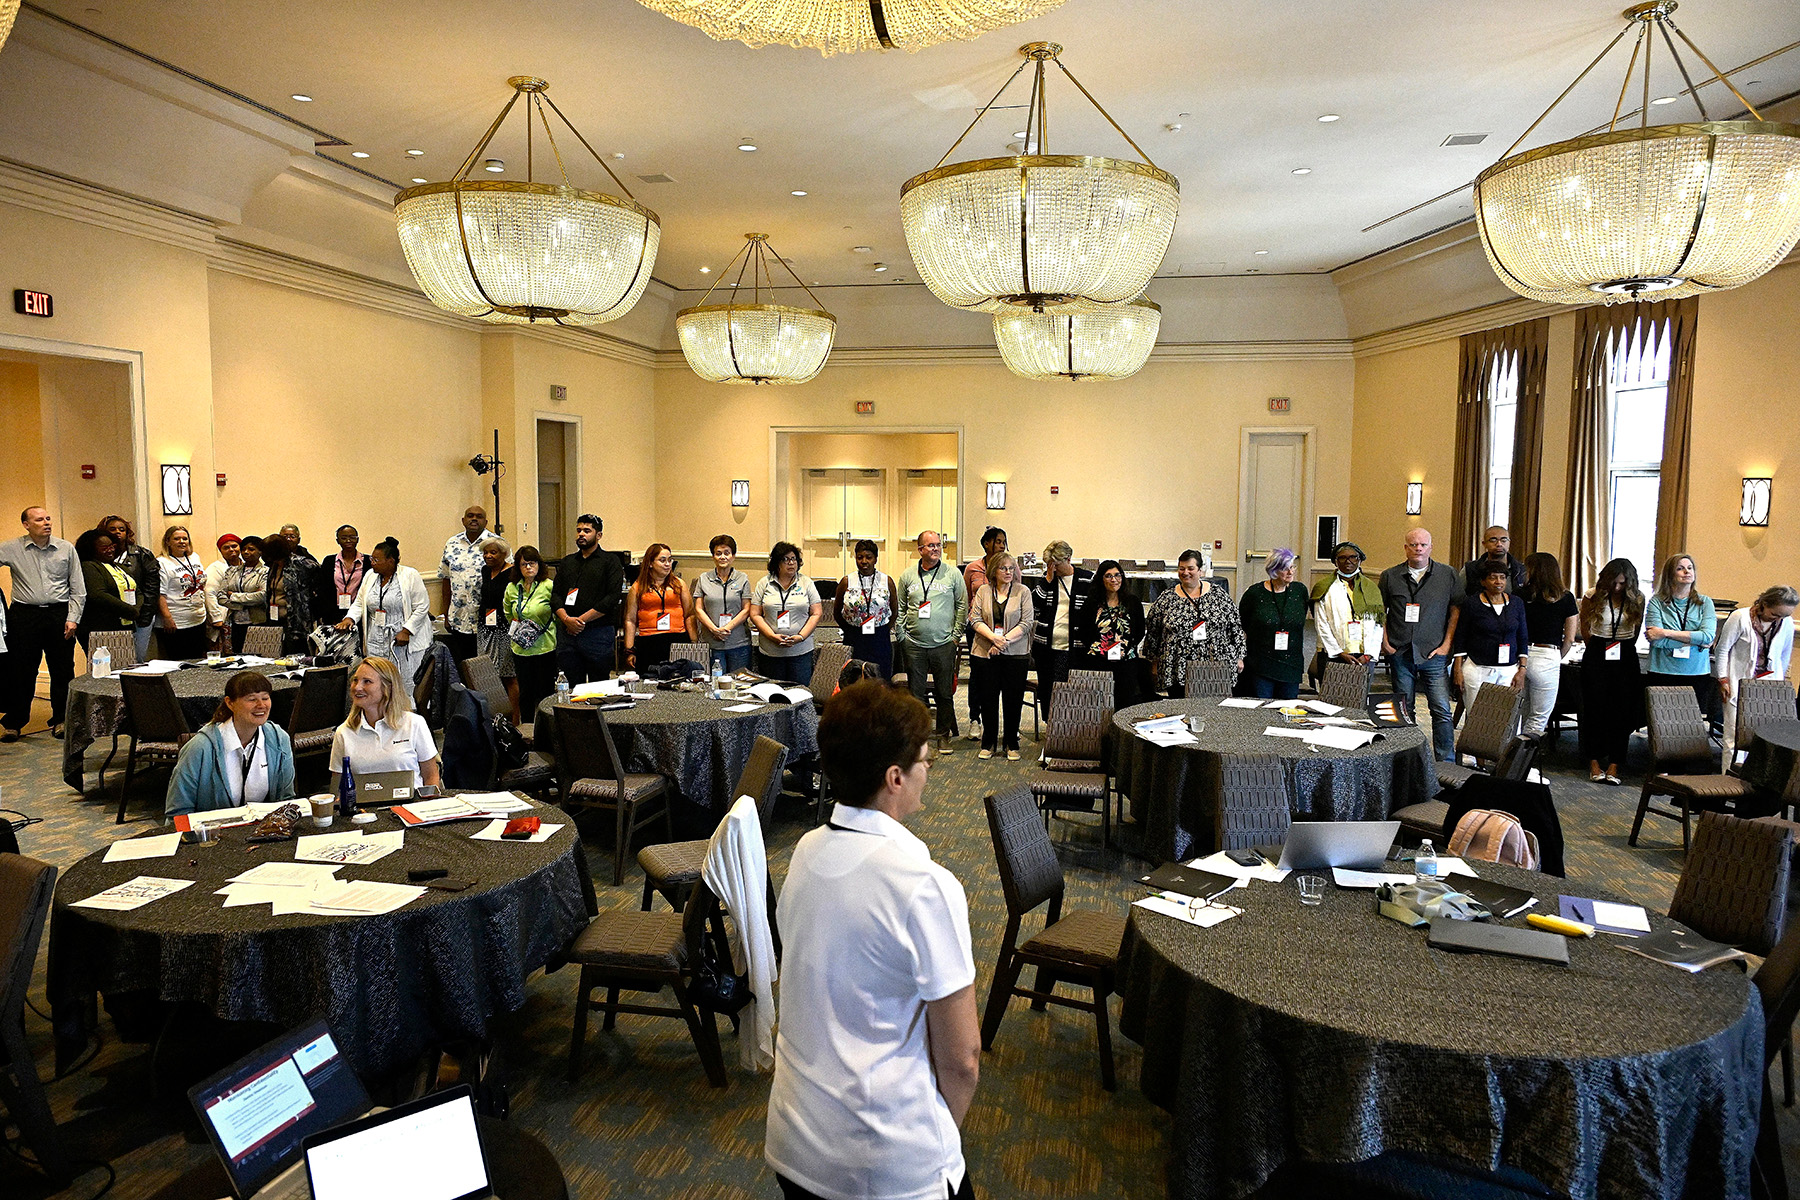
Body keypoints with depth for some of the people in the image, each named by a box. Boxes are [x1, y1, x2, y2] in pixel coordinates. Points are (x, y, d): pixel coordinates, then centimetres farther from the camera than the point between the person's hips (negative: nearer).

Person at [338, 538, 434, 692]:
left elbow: (422, 607, -10)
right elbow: (359, 602, 17)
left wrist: (406, 631, -15)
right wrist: (350, 618, -3)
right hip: (376, 641, 5)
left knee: (405, 683, -6)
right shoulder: (370, 576, 11)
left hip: (403, 639, -5)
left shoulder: (410, 576, -8)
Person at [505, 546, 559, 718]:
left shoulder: (549, 586, -6)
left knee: (546, 692, 1)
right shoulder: (511, 588, 8)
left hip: (545, 646, -4)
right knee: (525, 693, 9)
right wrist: (516, 626, 10)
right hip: (521, 648, 4)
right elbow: (508, 615, 23)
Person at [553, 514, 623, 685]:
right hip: (567, 633, 4)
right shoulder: (566, 563, 19)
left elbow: (613, 597, -9)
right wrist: (567, 619, -8)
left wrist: (582, 620, -12)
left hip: (599, 633, -4)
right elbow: (555, 595, 11)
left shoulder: (610, 561, 3)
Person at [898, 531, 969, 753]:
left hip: (944, 644, -1)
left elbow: (962, 606, 5)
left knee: (945, 694, 5)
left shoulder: (953, 574, 1)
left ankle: (944, 736, 18)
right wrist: (901, 635, 3)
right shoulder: (908, 575, 5)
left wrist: (955, 635, -1)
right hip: (914, 645, 1)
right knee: (916, 693, 7)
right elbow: (900, 609, 11)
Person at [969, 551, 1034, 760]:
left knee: (1013, 699, 3)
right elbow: (975, 619, 0)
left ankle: (1011, 744, 15)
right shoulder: (983, 591, 7)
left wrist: (1004, 640, -13)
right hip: (986, 654, 1)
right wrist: (993, 637, -14)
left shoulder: (1023, 591, 2)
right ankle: (989, 743, 17)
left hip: (1015, 654, -1)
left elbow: (1026, 623, -4)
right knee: (988, 699, 5)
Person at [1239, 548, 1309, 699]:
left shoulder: (1300, 591, 4)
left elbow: (1301, 623, 17)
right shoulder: (1255, 593, -4)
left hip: (1291, 666, 3)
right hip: (1260, 667, -3)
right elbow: (1240, 625, 7)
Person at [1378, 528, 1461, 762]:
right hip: (1400, 654, 2)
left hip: (1434, 654, -1)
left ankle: (1446, 763, 2)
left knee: (1442, 710, -6)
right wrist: (1384, 642, 2)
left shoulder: (1449, 575, 3)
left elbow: (1456, 610, 4)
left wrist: (1447, 644, -3)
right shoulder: (1390, 576, 6)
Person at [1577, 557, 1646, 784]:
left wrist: (1626, 648, 14)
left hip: (1625, 656, 1)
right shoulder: (1593, 597, -5)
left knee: (1623, 710, -1)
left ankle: (1614, 765, 2)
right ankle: (1594, 762, 7)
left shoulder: (1637, 599, -1)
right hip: (1597, 655, -1)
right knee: (1596, 708, 0)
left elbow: (1636, 630, 11)